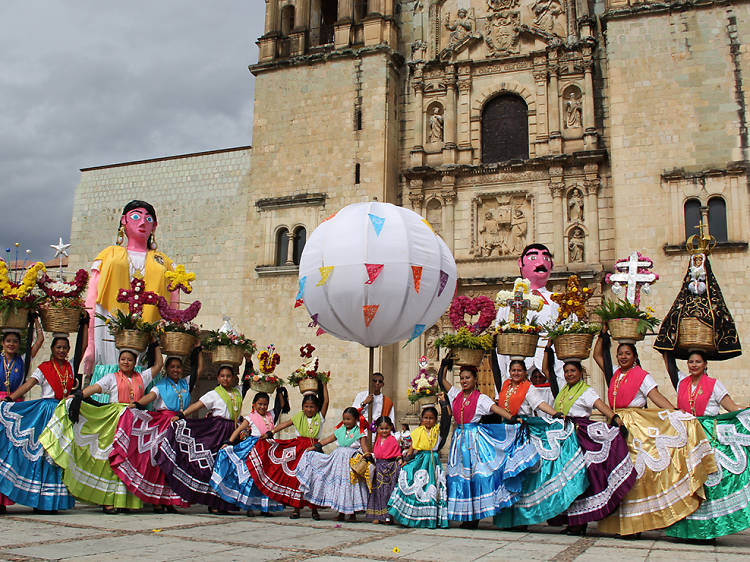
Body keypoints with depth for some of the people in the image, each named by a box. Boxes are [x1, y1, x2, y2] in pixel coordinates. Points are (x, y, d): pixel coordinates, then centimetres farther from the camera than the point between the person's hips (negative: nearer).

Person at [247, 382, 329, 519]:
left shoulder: (319, 418, 4)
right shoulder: (299, 417, 8)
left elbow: (326, 402, -3)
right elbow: (284, 424, 3)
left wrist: (324, 386, -2)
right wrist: (270, 432, -5)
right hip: (299, 448, 1)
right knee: (297, 476, 0)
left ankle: (314, 509, 8)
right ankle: (296, 508, 9)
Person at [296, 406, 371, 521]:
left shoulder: (359, 432, -2)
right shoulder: (340, 430, 12)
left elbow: (364, 445, -12)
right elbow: (328, 440, 16)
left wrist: (367, 454, -31)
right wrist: (315, 446, 14)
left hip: (352, 460, -5)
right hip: (338, 459, 5)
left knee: (351, 485, -4)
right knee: (338, 485, 6)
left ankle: (353, 513, 7)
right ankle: (341, 513, 16)